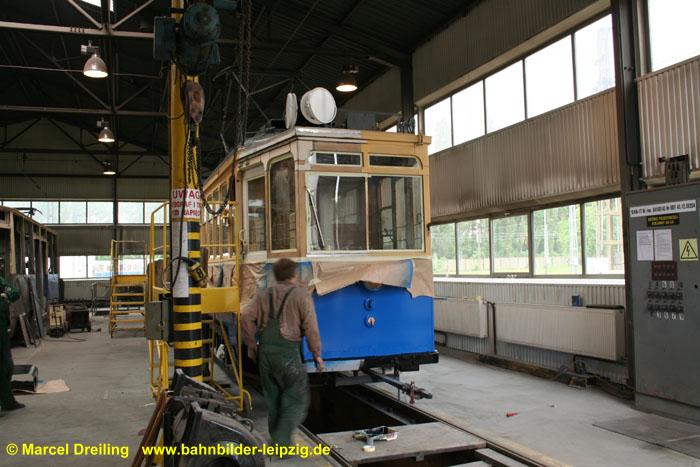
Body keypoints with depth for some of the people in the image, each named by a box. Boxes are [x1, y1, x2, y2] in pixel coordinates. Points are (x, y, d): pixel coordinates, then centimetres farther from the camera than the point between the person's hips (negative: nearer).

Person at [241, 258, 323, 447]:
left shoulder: (264, 295, 12)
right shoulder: (301, 295, -1)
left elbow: (246, 317, 1)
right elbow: (310, 327, -7)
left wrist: (251, 345, 9)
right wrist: (317, 354, 1)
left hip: (265, 352, 5)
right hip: (288, 353, -5)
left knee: (273, 399, 18)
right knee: (297, 399, 5)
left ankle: (276, 440, 27)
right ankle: (281, 440, -6)